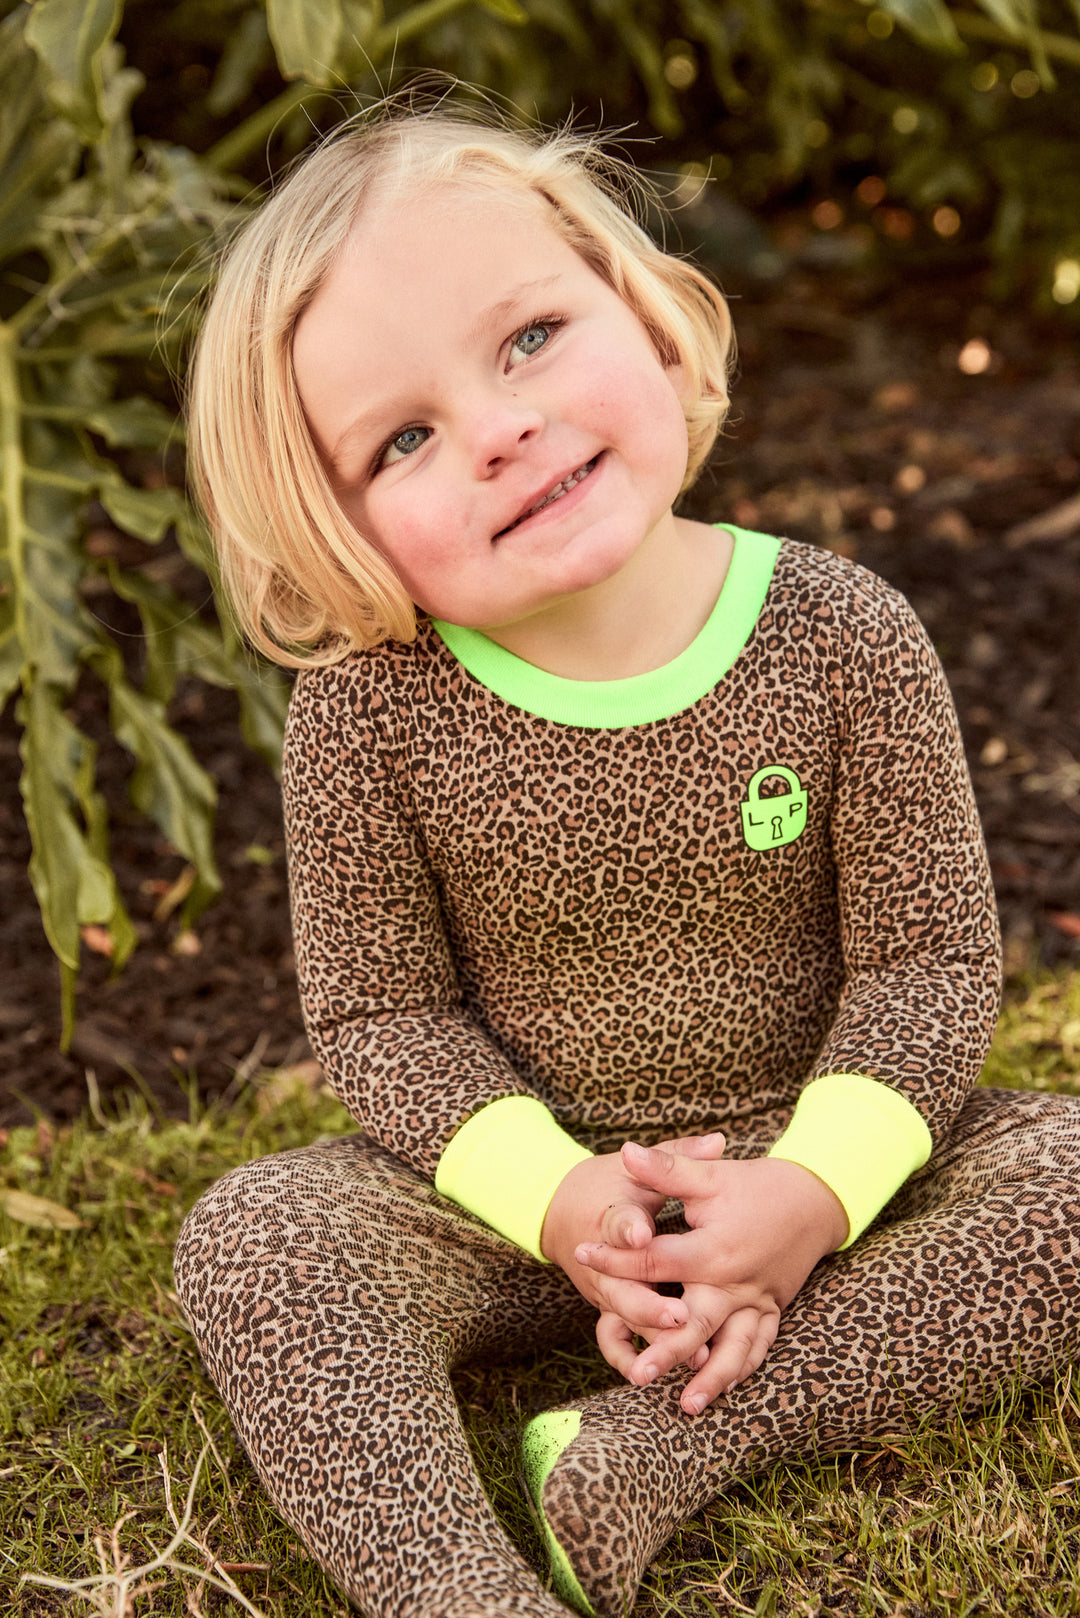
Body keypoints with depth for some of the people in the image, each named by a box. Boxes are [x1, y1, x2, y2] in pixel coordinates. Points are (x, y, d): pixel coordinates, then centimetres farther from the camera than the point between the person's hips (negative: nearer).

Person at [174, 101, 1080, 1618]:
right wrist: (554, 1196, -23)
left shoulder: (843, 637, -15)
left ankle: (651, 1450, -25)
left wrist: (818, 1188, -25)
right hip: (518, 1187, 0)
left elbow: (928, 954, -10)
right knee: (252, 1241, -24)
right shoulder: (368, 711, -15)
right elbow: (377, 1009, -8)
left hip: (822, 1155, 1)